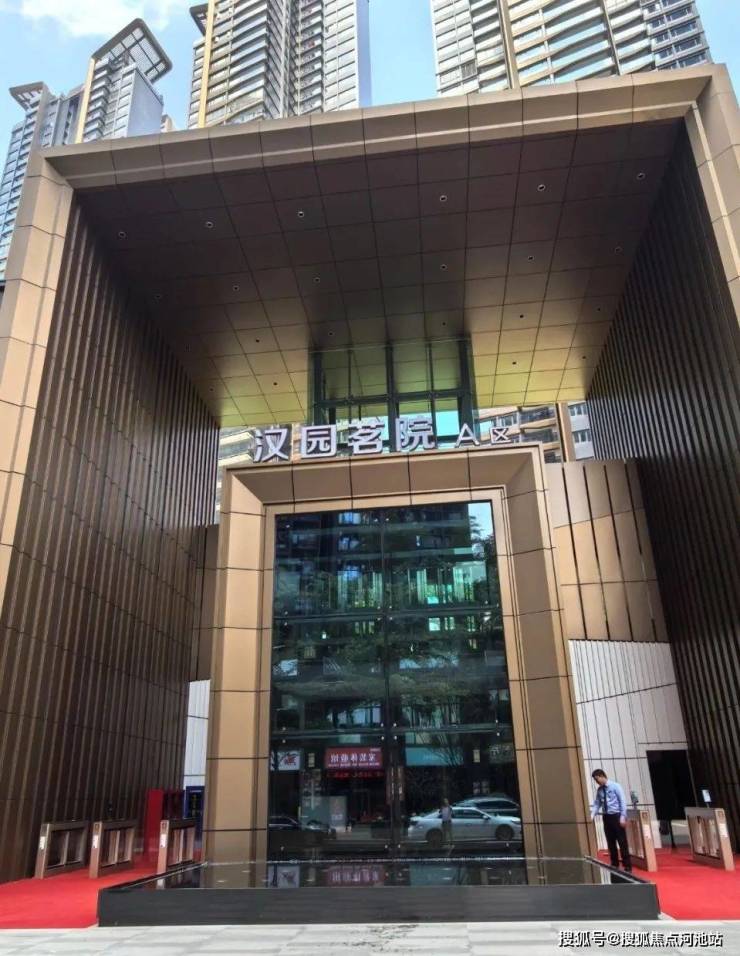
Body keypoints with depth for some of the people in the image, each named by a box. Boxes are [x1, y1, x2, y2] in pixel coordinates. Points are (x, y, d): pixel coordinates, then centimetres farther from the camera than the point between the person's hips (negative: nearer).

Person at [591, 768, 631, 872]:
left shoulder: (615, 786, -7)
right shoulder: (599, 790, 9)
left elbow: (623, 801, -10)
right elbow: (597, 804, 8)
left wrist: (623, 817, -16)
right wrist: (592, 815, -5)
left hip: (616, 816, -5)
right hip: (606, 817, 6)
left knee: (622, 842, -1)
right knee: (611, 843, 10)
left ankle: (627, 867, 7)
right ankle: (614, 865, 19)